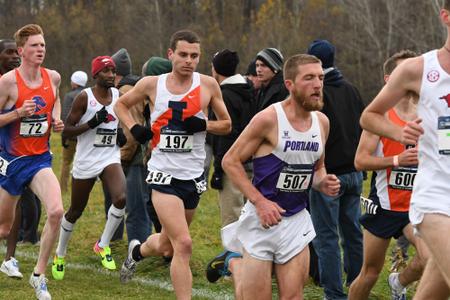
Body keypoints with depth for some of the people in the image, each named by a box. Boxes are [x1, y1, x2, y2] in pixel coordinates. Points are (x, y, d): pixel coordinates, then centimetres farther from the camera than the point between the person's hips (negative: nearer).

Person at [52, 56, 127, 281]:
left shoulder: (118, 95, 5)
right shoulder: (84, 98, -12)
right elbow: (66, 131, -12)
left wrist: (122, 135, 6)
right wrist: (92, 123, -24)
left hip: (110, 159, 4)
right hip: (86, 162, -3)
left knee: (120, 198, -24)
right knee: (75, 211, 9)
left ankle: (103, 245, -5)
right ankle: (60, 254, 32)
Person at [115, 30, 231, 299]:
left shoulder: (208, 85, -3)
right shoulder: (152, 84, -3)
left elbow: (227, 125, 6)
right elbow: (121, 105, 14)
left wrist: (202, 125, -13)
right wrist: (134, 128, -4)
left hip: (193, 176, 3)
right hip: (164, 174, -3)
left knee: (166, 246, 18)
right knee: (183, 244, -18)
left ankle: (137, 251, 51)